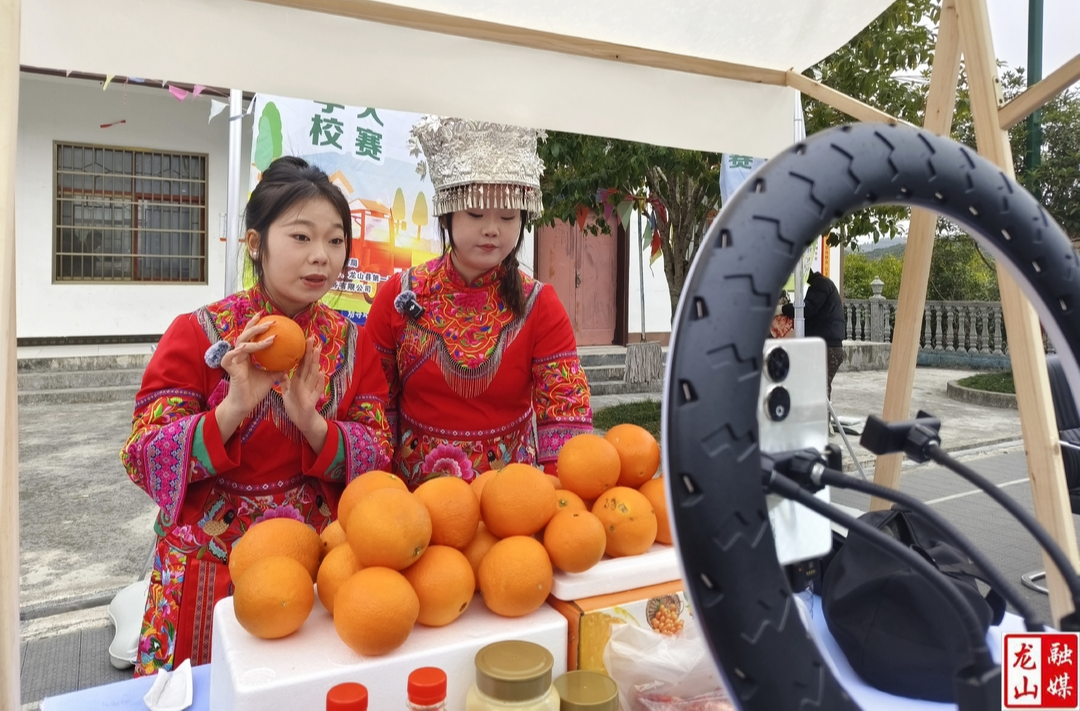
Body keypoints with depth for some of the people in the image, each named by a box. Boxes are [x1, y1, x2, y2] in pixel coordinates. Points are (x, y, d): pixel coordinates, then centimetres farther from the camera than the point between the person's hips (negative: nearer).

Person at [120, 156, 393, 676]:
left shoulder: (352, 343, -2)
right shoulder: (198, 334, -10)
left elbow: (379, 458, -6)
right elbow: (145, 461, -13)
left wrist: (312, 422, -24)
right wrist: (234, 408, -29)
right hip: (210, 564, -2)